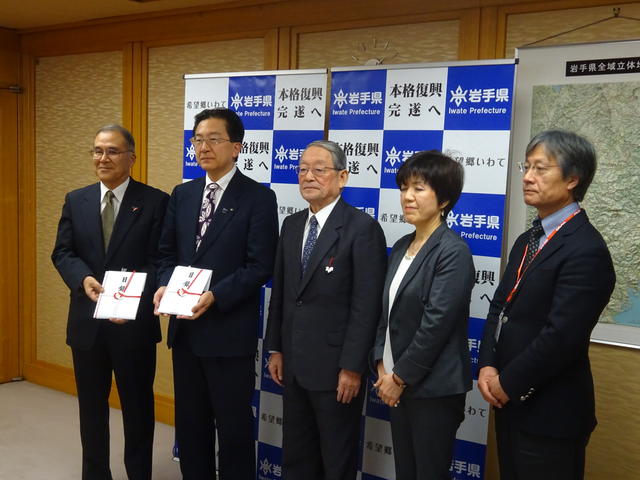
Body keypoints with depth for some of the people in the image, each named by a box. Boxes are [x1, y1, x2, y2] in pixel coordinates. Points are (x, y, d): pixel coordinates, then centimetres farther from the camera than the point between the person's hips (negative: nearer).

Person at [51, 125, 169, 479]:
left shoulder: (155, 201, -6)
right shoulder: (76, 200, 8)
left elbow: (160, 261, -10)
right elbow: (62, 252, 3)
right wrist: (84, 278, -17)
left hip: (134, 321, -4)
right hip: (86, 320, 4)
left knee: (138, 406, 10)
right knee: (91, 406, 17)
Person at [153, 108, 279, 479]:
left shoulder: (258, 197, -8)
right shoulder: (182, 194, 10)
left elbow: (260, 266, -13)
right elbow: (168, 252, 13)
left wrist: (215, 297, -23)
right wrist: (165, 285, -7)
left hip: (230, 330, -6)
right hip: (185, 327, 6)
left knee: (234, 426, 8)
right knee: (190, 422, 18)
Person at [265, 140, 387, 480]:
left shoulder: (362, 228, -12)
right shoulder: (292, 224, 9)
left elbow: (366, 304, -15)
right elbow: (280, 291, 11)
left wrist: (352, 367, -17)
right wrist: (276, 348, 9)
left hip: (335, 366, -6)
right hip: (293, 363, 6)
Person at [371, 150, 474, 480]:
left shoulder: (453, 251, -14)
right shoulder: (401, 247, 9)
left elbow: (436, 323, -19)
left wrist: (401, 377, -13)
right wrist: (382, 365, 0)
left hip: (433, 386, -7)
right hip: (399, 383, 7)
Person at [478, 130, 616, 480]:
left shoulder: (586, 250, -18)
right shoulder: (527, 240, 12)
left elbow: (561, 335, -24)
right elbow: (500, 307, 9)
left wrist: (507, 382, -13)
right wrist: (487, 367, -5)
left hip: (549, 413, -8)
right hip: (510, 401, 8)